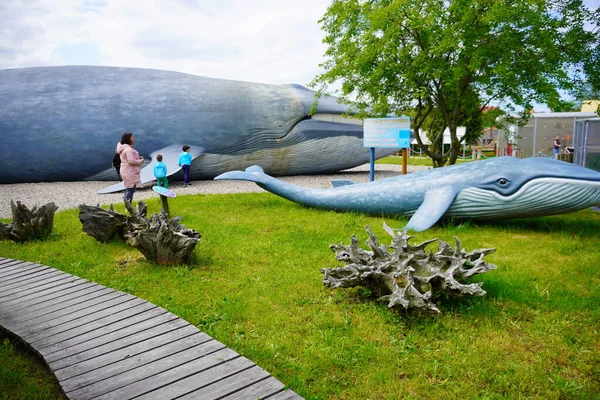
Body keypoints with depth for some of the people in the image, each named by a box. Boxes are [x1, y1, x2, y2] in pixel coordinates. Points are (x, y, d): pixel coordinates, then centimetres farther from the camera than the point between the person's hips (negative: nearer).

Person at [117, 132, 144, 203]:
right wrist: (141, 161, -12)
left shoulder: (124, 148, 14)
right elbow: (131, 161, -26)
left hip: (127, 172, 11)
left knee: (129, 189, 17)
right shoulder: (128, 149, -19)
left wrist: (138, 158, 11)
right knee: (131, 189, -6)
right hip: (130, 173, -11)